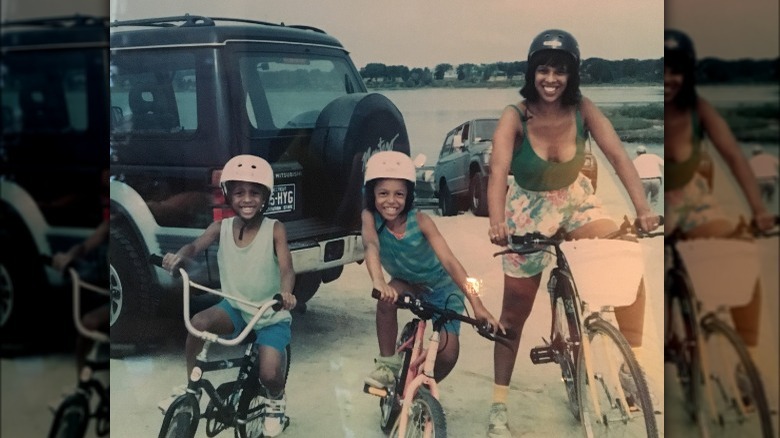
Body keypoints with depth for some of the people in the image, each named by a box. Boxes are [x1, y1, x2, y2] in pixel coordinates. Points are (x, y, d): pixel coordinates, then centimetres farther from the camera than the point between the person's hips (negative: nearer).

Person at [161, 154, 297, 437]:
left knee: (269, 374, -20)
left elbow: (286, 268, -23)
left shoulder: (274, 229, -13)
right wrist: (179, 256, -41)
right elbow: (195, 246, -16)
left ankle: (275, 401, 19)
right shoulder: (222, 228, -5)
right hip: (235, 306, 2)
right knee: (198, 323, -28)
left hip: (271, 314, -2)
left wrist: (286, 292, -46)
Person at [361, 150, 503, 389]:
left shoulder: (420, 221, -28)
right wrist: (378, 282, -65)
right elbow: (371, 245, -43)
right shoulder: (369, 217, -24)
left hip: (441, 287, -2)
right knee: (387, 297, -33)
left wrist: (477, 305, -45)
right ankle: (387, 362, -11)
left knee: (448, 353, -17)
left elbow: (449, 261, -34)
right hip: (407, 284, 2)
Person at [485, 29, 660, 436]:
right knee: (514, 312, 2)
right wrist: (496, 222, -55)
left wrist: (643, 209, -41)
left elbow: (618, 155, -27)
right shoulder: (515, 116, -25)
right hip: (529, 209, -2)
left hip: (576, 201, 2)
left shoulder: (583, 110, -19)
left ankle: (634, 361, -1)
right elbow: (498, 171, -37)